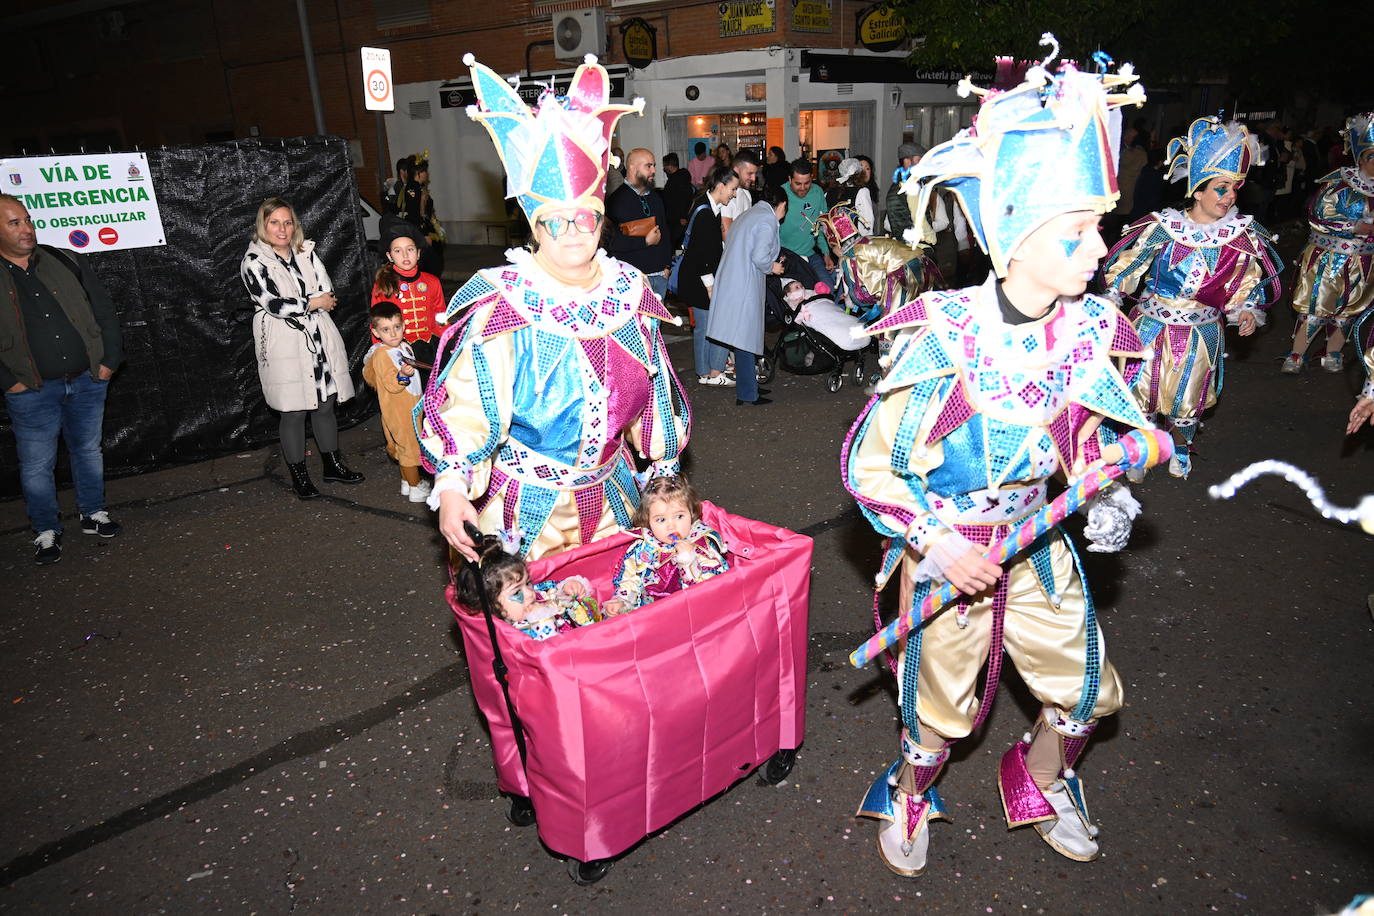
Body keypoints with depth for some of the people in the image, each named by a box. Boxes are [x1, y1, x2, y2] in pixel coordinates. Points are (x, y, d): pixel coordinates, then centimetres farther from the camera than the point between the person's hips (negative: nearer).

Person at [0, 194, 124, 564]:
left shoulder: (66, 262, 4)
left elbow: (104, 311, 6)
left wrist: (109, 360, 0)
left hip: (87, 381, 3)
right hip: (32, 392, -2)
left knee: (88, 451, 16)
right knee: (36, 466, 6)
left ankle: (93, 513, 33)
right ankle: (46, 531, 22)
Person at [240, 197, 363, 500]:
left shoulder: (307, 251, 9)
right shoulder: (254, 261, -6)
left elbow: (328, 292, 1)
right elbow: (274, 304, -15)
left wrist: (294, 305, -9)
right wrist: (312, 303, -7)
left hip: (320, 338, 5)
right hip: (284, 345, -5)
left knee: (326, 404, 12)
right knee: (293, 412, 1)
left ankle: (333, 465, 26)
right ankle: (298, 475, 14)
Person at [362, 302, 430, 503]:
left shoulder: (404, 346, 6)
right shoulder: (381, 355, -21)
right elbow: (391, 385, -26)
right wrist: (402, 376, -43)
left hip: (410, 407, 9)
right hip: (398, 411, -9)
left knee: (404, 447, 19)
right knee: (410, 447, 0)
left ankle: (407, 482, 32)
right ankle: (415, 488, 10)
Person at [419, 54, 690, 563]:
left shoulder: (627, 289, -1)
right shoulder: (501, 303, -15)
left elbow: (652, 392, 8)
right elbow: (466, 404, -19)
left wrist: (665, 467, 13)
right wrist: (452, 487, -29)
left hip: (610, 495, 4)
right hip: (529, 504, -4)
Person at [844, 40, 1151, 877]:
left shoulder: (1090, 333, -8)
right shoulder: (942, 339, -24)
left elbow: (1092, 440, 11)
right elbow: (864, 464, -16)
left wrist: (1107, 499, -9)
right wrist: (935, 542, -22)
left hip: (1039, 545, 5)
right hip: (946, 551, -5)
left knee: (1089, 689, 16)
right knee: (944, 708, 12)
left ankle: (1042, 781, 50)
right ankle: (909, 797, 46)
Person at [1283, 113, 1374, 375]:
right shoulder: (1338, 183, -10)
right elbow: (1318, 215, -15)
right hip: (1328, 259, -4)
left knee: (1347, 310, 13)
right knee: (1316, 308, -3)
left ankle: (1333, 355, 27)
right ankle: (1296, 356, 9)